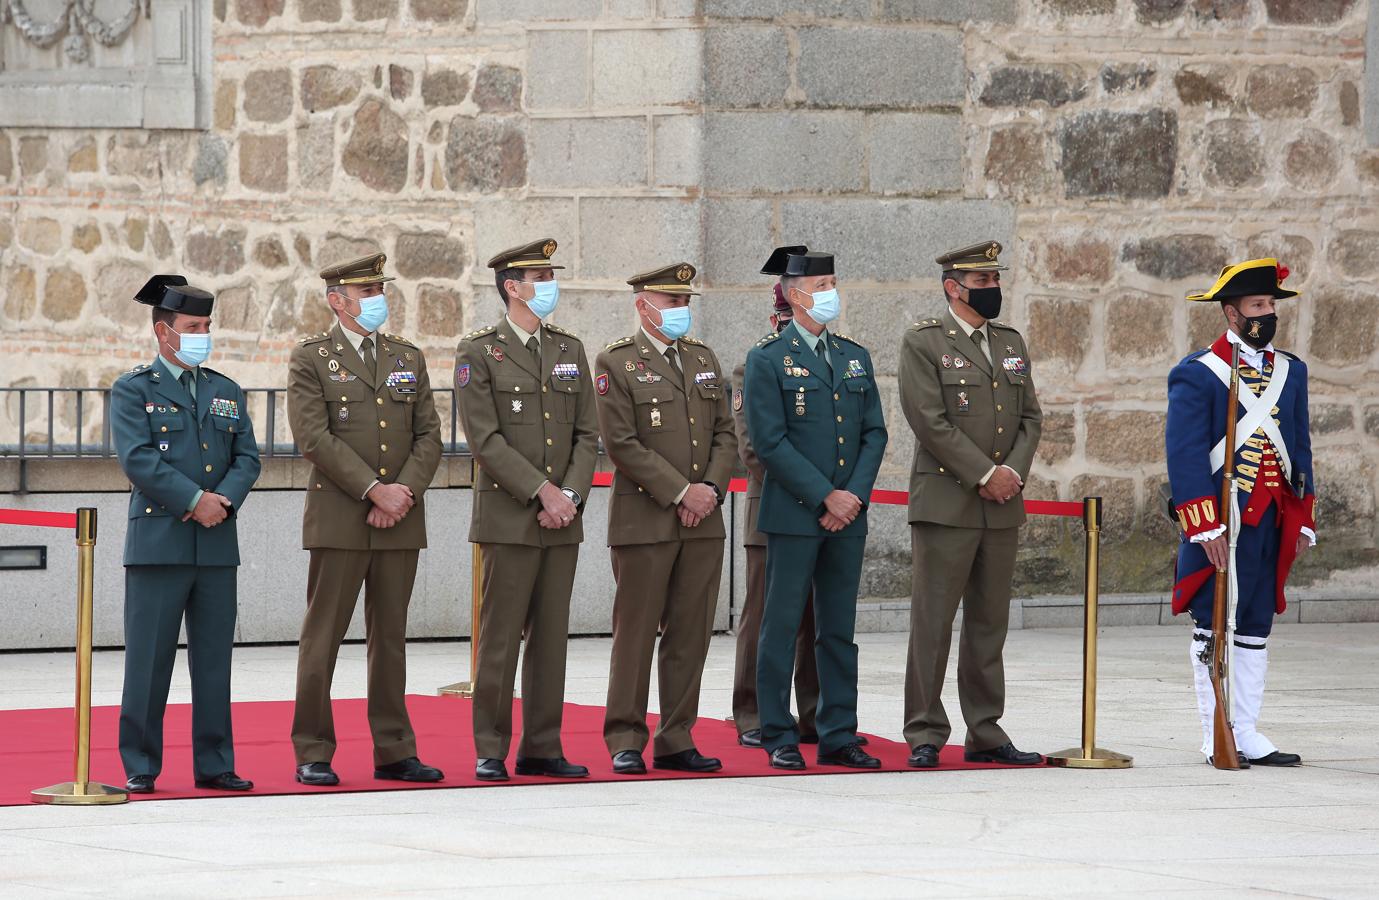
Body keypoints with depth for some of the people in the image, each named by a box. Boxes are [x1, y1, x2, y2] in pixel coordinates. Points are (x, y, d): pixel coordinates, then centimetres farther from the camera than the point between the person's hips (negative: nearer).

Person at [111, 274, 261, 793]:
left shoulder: (227, 393, 17)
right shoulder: (133, 391, 2)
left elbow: (247, 458, 10)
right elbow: (138, 458, -11)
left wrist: (226, 500, -10)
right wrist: (195, 500, -16)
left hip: (217, 545, 4)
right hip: (158, 541, -4)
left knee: (215, 658, 5)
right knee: (149, 658, -3)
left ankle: (214, 765, 10)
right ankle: (140, 766, 2)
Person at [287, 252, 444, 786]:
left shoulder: (408, 359, 15)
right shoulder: (311, 359, 0)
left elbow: (429, 436, 9)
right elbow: (314, 437, -11)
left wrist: (404, 493, -8)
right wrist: (375, 490, -15)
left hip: (400, 521, 4)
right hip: (338, 520, -4)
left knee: (390, 637, 8)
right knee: (322, 637, -3)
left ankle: (393, 752, 11)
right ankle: (313, 755, 1)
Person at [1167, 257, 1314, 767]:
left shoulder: (1291, 371, 13)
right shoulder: (1197, 375, -7)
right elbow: (1184, 455, -12)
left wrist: (1303, 521, 12)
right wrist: (1206, 528, -18)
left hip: (1273, 523, 6)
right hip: (1222, 523, -6)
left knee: (1256, 628, 9)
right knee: (1214, 630, -2)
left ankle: (1248, 736, 13)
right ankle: (1217, 738, 2)